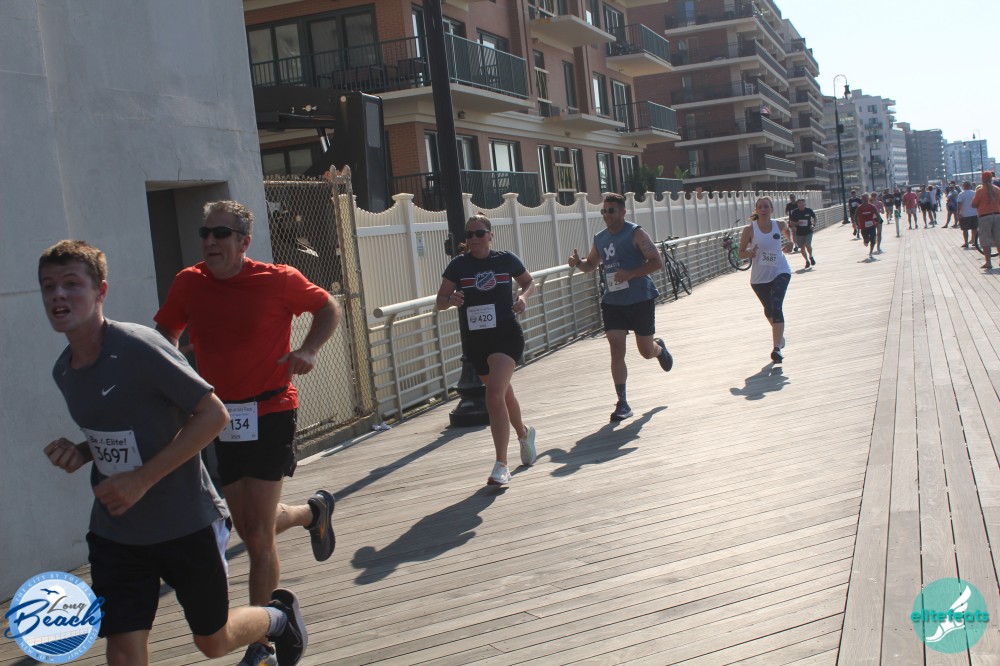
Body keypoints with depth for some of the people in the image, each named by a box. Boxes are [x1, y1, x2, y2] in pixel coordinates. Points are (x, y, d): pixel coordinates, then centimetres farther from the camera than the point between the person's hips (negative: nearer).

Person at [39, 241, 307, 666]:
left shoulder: (139, 348, -21)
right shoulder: (64, 371, 2)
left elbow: (213, 414, -20)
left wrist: (142, 478, -23)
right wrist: (79, 453, -6)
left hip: (186, 523, -5)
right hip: (114, 531, 6)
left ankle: (280, 615, 43)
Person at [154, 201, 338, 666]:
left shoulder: (278, 280, -9)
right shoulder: (188, 283, 0)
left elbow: (328, 308, 7)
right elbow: (164, 334, 16)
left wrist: (308, 351, -10)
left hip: (269, 414, -4)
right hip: (217, 419, 5)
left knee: (258, 539, -5)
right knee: (250, 530, 14)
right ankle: (314, 512, 47)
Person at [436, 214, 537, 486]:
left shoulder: (507, 259, -2)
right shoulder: (458, 265, -1)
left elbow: (529, 282, 16)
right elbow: (440, 302, 1)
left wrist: (523, 297, -6)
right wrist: (451, 299, -21)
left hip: (506, 335, -3)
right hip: (474, 341, 3)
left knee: (494, 393, -21)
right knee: (504, 393, 20)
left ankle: (501, 466, -18)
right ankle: (524, 433, 51)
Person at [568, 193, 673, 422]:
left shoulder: (636, 233, -8)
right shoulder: (600, 238, 9)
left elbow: (657, 262, -14)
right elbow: (592, 265, 24)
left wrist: (630, 274, -24)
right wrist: (578, 262, 2)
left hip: (640, 300, -4)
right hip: (612, 301, 4)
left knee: (646, 351, 7)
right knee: (616, 349, -8)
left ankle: (660, 348, 46)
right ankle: (622, 403, -4)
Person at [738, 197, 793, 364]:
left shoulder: (779, 225, -1)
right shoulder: (750, 229, -7)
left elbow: (787, 231, 25)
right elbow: (741, 252, -1)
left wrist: (790, 241, 7)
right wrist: (749, 253, -21)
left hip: (780, 272, -1)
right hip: (759, 276, 1)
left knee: (776, 307, -19)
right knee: (769, 311, 15)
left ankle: (777, 349, -24)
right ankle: (779, 335, 48)